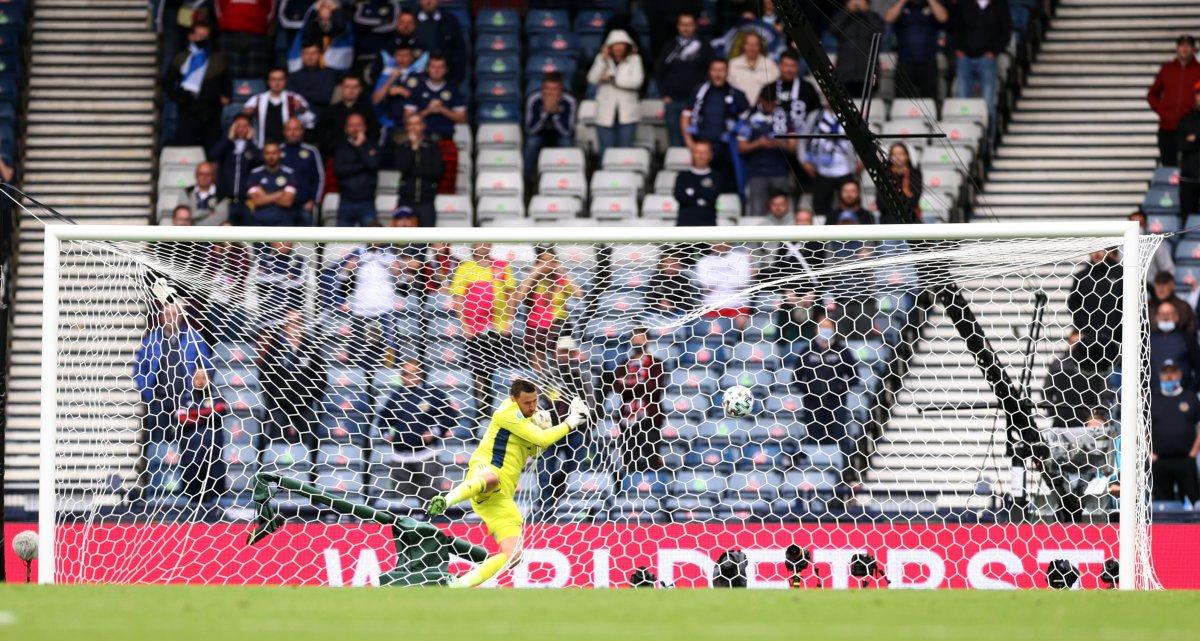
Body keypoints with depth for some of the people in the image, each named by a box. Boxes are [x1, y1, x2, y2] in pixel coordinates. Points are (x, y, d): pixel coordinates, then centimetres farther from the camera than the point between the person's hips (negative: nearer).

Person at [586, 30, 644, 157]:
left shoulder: (634, 60, 3)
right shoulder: (601, 59, 7)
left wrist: (612, 79, -9)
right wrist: (603, 59, -12)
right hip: (606, 114, 1)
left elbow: (636, 81, -11)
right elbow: (592, 79, -6)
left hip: (627, 113, -1)